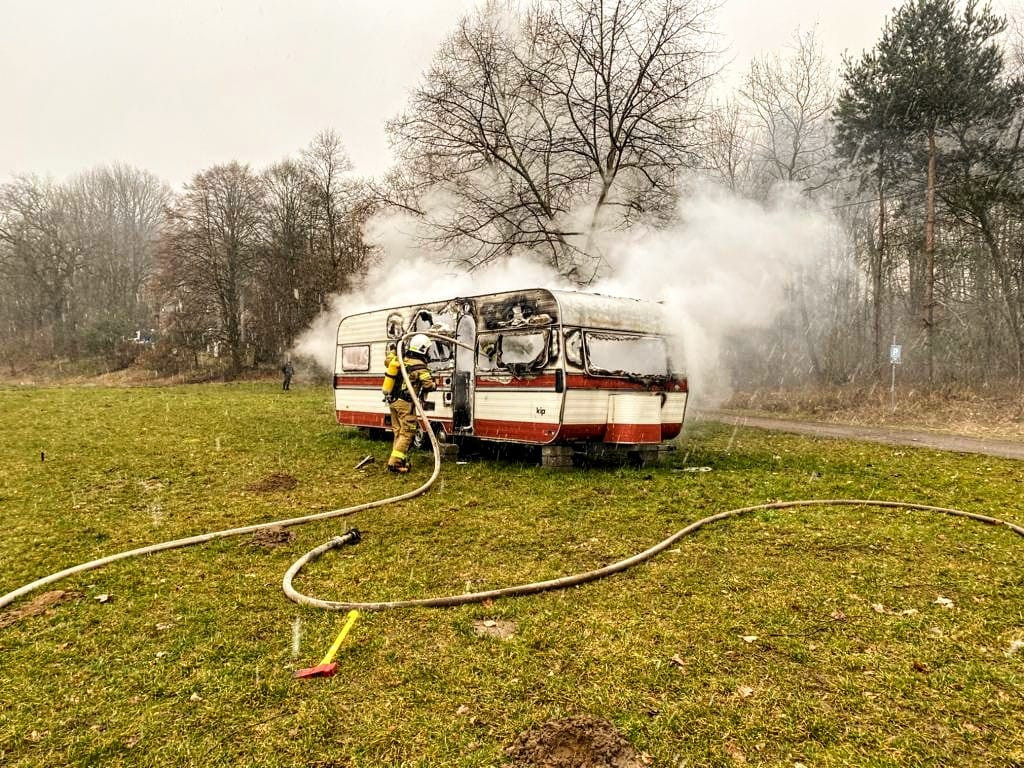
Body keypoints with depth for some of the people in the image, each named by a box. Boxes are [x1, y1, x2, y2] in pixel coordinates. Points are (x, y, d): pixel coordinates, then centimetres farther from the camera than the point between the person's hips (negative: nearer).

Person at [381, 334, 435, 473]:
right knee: (407, 433, -3)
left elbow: (387, 361, 26)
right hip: (405, 404, -8)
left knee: (398, 432, 16)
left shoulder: (400, 360, 7)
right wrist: (435, 385, 3)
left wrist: (394, 352, 41)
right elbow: (428, 385, -18)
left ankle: (400, 459, 22)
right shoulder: (420, 367, -15)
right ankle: (395, 462, -8)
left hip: (392, 401, 8)